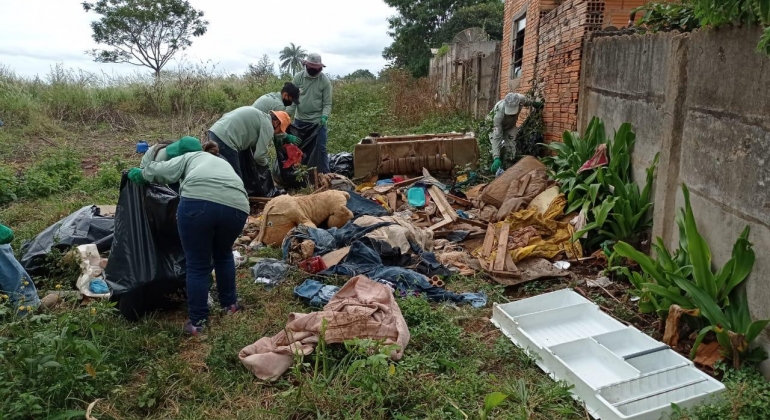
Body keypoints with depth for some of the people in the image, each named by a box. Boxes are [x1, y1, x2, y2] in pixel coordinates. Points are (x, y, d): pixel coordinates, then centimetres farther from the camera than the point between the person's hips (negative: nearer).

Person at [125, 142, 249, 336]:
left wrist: (140, 174, 32)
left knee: (197, 266, 11)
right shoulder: (224, 164, 41)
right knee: (223, 254, 30)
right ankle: (230, 304, 39)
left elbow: (163, 171, 14)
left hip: (198, 201, -4)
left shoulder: (190, 157, 30)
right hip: (236, 206, 4)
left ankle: (197, 322, 19)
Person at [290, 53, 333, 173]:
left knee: (320, 149, 3)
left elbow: (327, 103, -7)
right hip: (299, 120, 3)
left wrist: (324, 116, -23)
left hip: (317, 121, -3)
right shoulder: (298, 77, -3)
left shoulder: (325, 81, -8)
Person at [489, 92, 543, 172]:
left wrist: (533, 103, 14)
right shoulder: (499, 113, -46)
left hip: (510, 126, 4)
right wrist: (496, 158, -56)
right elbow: (496, 137, -48)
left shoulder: (521, 99, -36)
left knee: (511, 146, -8)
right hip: (496, 126, -4)